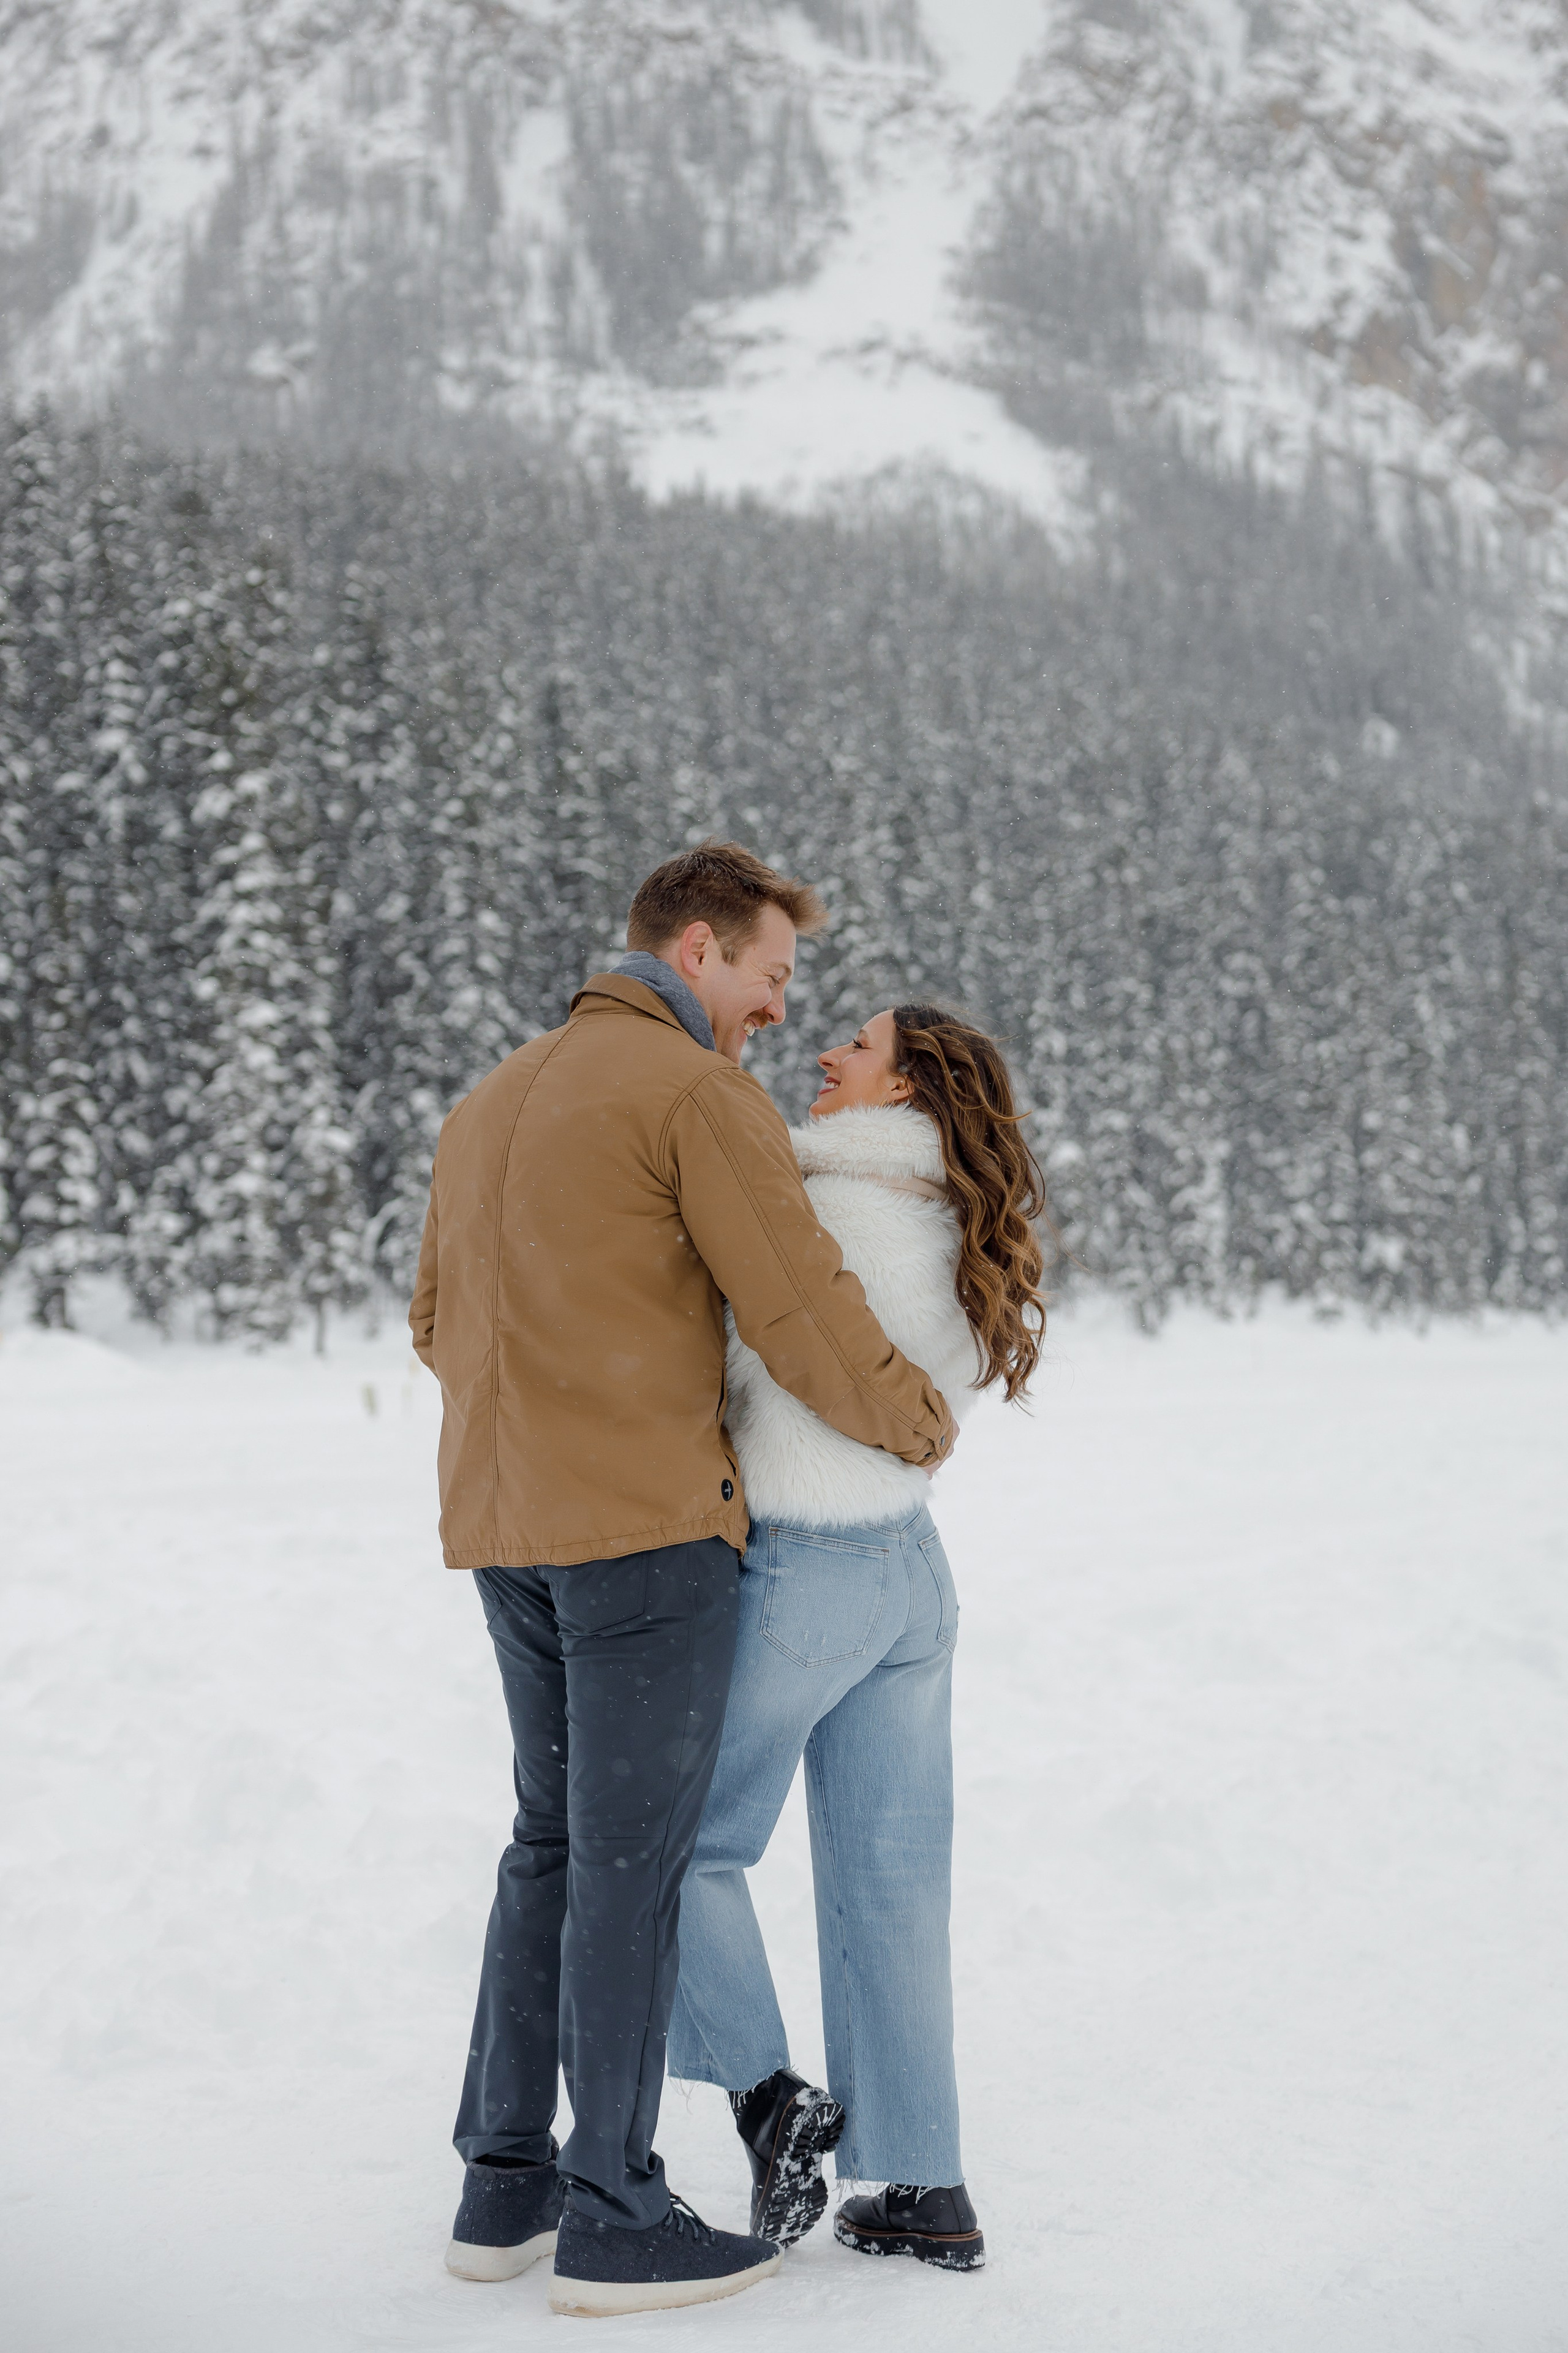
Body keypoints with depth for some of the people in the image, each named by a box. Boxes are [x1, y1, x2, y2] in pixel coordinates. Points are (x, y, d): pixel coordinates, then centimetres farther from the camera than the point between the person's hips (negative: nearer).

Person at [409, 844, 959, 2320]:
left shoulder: (490, 1103, 18)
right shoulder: (702, 1092, -9)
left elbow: (442, 1326, 23)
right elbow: (807, 1313, -12)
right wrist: (918, 1424, 5)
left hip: (505, 1532, 8)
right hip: (649, 1527, -8)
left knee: (556, 1840, 17)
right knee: (633, 1862, -1)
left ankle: (506, 2184, 21)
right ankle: (616, 2224, 7)